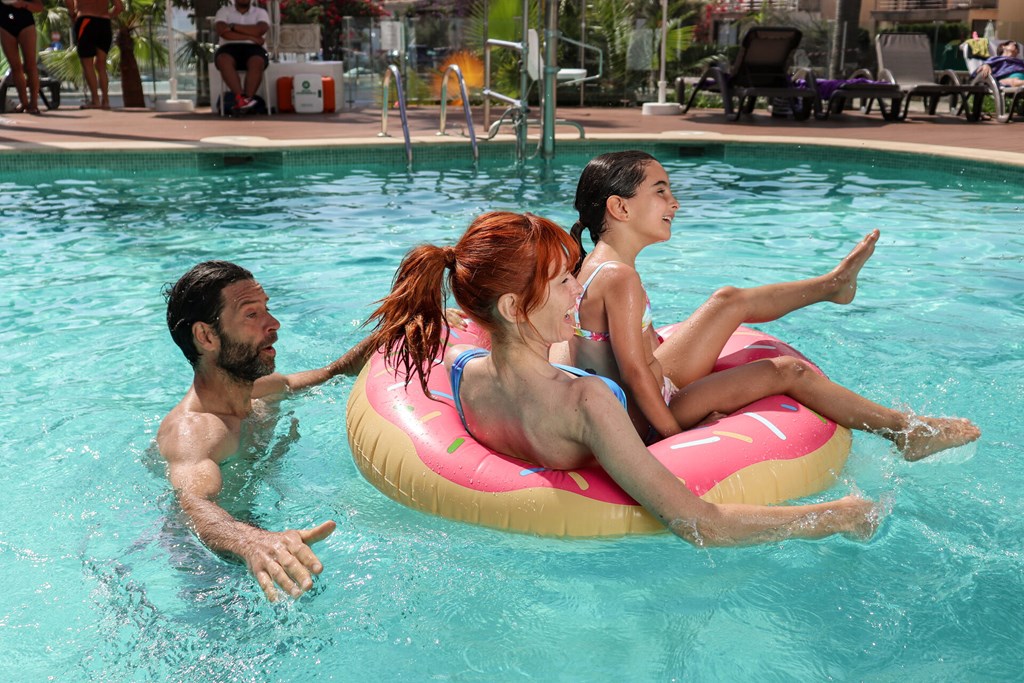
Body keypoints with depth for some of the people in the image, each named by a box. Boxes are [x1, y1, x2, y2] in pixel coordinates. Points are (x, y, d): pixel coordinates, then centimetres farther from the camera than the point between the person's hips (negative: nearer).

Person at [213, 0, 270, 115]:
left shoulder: (260, 12, 15)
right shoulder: (224, 11, 15)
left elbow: (259, 30, -7)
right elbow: (222, 31, -4)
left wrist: (233, 26, -5)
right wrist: (250, 37, -8)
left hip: (253, 47, 0)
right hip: (230, 47, 0)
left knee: (257, 62, -36)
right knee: (223, 60, -35)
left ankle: (247, 99, -42)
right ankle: (240, 98, -45)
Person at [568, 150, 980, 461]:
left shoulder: (596, 264, 5)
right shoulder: (620, 278, -26)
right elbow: (636, 374, -27)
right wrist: (675, 434, -21)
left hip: (645, 397, 10)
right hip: (644, 422, -10)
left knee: (729, 300, 17)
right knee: (788, 371, -9)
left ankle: (833, 283, 40)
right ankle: (907, 431, 5)